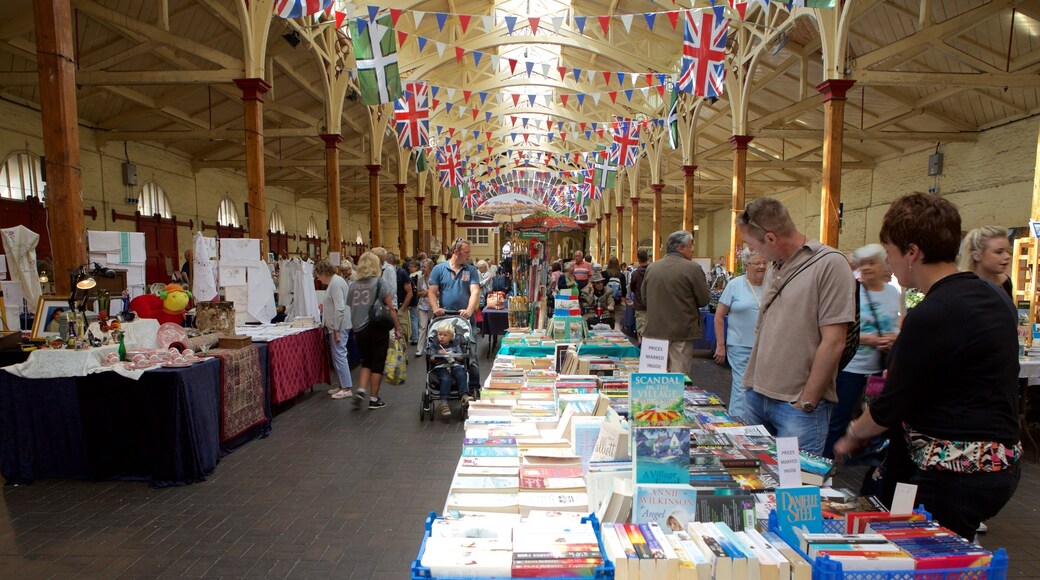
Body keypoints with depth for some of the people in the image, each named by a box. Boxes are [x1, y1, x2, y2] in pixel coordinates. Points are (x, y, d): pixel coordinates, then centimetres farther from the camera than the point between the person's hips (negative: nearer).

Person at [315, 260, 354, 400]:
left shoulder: (335, 283, -15)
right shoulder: (335, 281, 16)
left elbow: (340, 308, -22)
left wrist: (336, 329, -20)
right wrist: (325, 307, 25)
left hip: (339, 326, -10)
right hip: (336, 326, 10)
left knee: (339, 355, -6)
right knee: (337, 356, 15)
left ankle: (347, 388, 0)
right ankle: (342, 385, 23)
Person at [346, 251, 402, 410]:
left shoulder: (353, 284, 5)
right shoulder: (379, 282, -7)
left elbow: (351, 307, 10)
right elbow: (390, 308, -8)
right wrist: (397, 328, -1)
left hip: (359, 329, 4)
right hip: (377, 327, -4)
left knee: (366, 361, 20)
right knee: (377, 363, 7)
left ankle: (361, 390, 2)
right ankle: (374, 399, 12)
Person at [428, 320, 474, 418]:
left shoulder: (455, 344, 14)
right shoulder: (434, 344, 12)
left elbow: (461, 358, 10)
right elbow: (431, 359, 8)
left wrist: (450, 354, -5)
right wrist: (437, 356, -11)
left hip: (455, 365, 2)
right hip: (441, 367, -2)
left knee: (461, 375, -31)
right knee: (446, 379, -32)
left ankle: (464, 395, -39)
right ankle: (443, 403, -35)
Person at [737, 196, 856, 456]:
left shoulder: (829, 264, -12)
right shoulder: (775, 269, 12)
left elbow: (833, 342, -16)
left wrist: (806, 402, -13)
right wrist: (752, 380, 12)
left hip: (798, 406, -7)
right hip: (758, 396, 7)